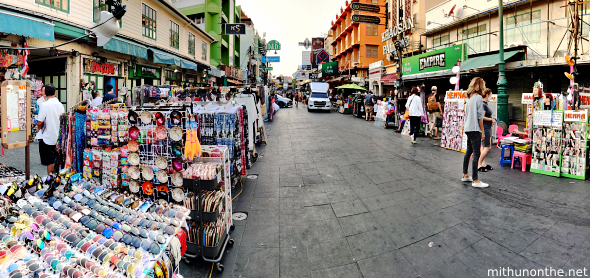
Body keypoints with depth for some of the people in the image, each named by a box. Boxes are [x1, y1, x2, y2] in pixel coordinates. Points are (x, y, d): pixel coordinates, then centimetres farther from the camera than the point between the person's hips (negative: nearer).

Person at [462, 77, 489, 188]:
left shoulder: (469, 97, 13)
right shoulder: (478, 97, -11)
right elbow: (480, 116, -13)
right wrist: (482, 131, -9)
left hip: (468, 128, 9)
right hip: (474, 129, -9)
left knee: (469, 152, 17)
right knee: (476, 154, -7)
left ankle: (465, 175, 25)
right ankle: (475, 180, -6)